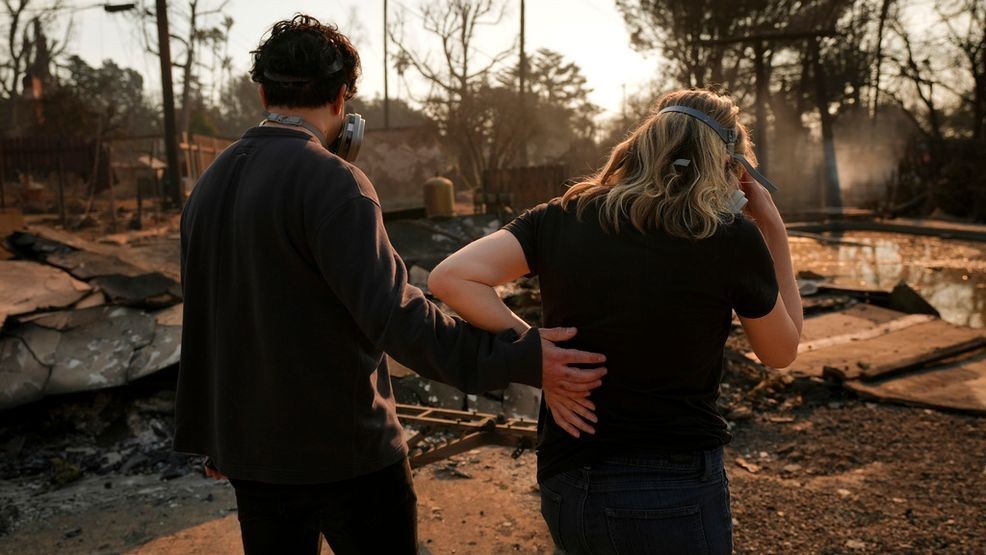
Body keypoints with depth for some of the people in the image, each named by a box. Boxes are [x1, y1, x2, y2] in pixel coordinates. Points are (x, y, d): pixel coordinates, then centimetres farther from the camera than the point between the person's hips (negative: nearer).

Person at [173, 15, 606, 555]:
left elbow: (202, 324, 11)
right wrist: (517, 358, -28)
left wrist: (209, 436, 21)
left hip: (251, 452, 7)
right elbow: (392, 313, -28)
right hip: (342, 451, -7)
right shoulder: (329, 180, -19)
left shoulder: (210, 183, 5)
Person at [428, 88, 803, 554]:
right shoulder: (732, 240, -11)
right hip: (674, 497, -3)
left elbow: (451, 278, -13)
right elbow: (780, 352, 5)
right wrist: (774, 231, 7)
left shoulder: (562, 219, -5)